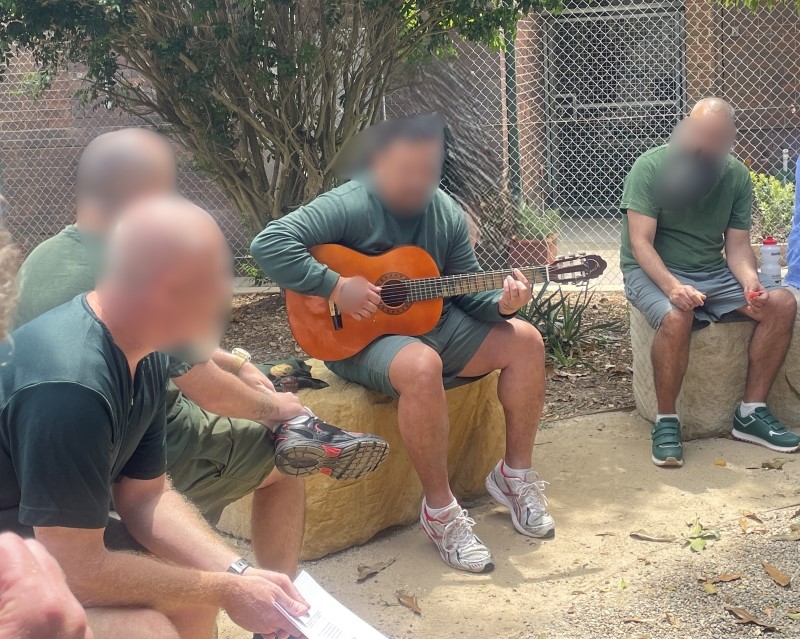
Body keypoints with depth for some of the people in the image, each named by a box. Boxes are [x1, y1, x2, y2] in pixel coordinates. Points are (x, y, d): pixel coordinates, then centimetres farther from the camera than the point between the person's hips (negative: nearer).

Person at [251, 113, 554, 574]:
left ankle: (515, 473, 4)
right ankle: (440, 509, -22)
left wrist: (501, 303, -16)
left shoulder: (447, 214, 3)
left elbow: (468, 289, 6)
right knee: (422, 365, -39)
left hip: (435, 321, 7)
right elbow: (268, 244, -26)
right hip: (359, 338, -7)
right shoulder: (349, 207, -17)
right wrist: (336, 286, -28)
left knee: (524, 340, -9)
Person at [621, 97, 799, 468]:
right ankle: (666, 422, -19)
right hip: (653, 271, -5)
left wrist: (751, 283, -22)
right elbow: (641, 243, -19)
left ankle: (751, 412, -5)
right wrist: (672, 286, -35)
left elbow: (737, 245, 0)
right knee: (676, 317, -37)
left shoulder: (737, 176, 1)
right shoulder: (651, 167, -14)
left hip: (712, 272, 5)